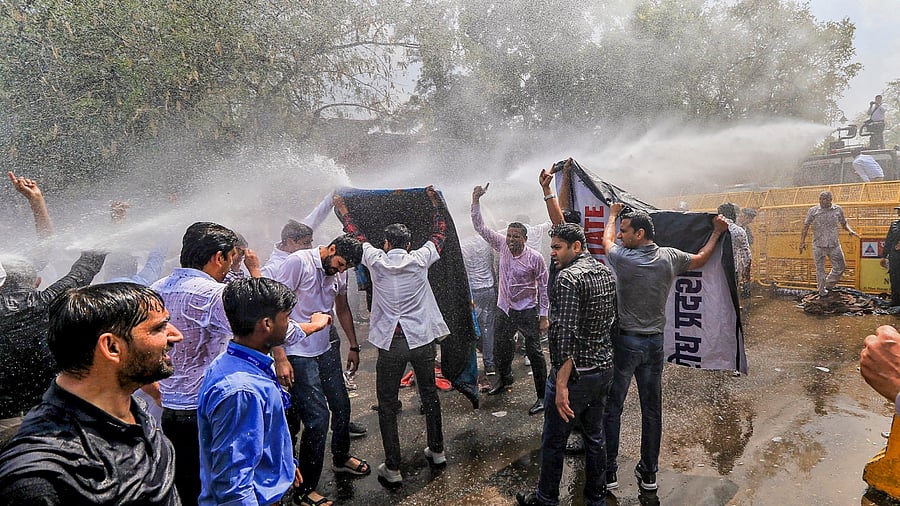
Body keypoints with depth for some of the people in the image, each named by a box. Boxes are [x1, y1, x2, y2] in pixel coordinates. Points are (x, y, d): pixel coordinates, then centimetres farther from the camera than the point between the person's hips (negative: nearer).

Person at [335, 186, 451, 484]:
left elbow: (357, 236, 16)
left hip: (391, 343, -2)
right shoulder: (420, 260, 1)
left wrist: (342, 210, 31)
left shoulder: (377, 261, -2)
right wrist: (435, 202, 30)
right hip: (422, 339, 2)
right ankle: (437, 451, 33)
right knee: (429, 394, 19)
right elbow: (439, 233, 17)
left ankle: (392, 468, 11)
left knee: (387, 404, 8)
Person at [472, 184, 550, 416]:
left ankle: (542, 396, 10)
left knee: (534, 353, -2)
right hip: (504, 310, 5)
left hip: (527, 311, -5)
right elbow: (480, 227, -4)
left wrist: (543, 316, -9)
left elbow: (543, 288, -8)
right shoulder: (503, 246, -4)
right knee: (500, 348, 20)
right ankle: (505, 378, 48)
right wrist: (476, 200, -13)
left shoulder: (535, 258, -15)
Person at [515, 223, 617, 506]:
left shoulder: (568, 277, -20)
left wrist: (561, 384, -25)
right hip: (604, 369, 8)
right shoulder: (606, 272, 7)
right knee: (595, 438, 20)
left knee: (553, 442, 9)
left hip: (575, 374, -8)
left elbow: (566, 334, -26)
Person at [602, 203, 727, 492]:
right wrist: (717, 233, 34)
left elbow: (606, 239, 11)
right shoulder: (670, 258, -2)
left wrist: (613, 214, 30)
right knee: (652, 410, 13)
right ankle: (648, 473, 25)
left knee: (612, 408, 7)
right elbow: (700, 259, 19)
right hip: (655, 342, 4)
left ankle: (609, 472, 15)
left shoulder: (621, 258, -12)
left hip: (625, 341, -4)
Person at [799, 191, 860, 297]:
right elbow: (806, 226, 2)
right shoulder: (813, 211, -1)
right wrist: (802, 242, -3)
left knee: (840, 267, 7)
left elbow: (844, 223, 18)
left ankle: (828, 285, 30)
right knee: (820, 269, 5)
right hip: (818, 245, -2)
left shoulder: (838, 209, 5)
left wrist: (850, 231, -2)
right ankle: (822, 291, 18)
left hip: (834, 244, 2)